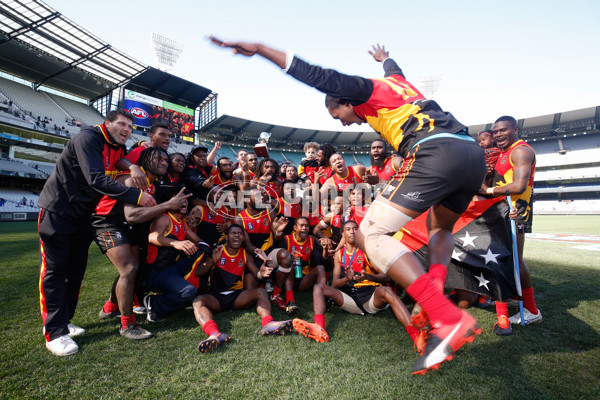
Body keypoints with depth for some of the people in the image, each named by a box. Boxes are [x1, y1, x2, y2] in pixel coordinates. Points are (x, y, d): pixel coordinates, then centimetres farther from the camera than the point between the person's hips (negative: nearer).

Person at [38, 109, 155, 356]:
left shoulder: (118, 148, 5)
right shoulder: (87, 139, -20)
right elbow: (97, 180, -31)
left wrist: (133, 166, -8)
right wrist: (137, 196, -36)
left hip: (83, 214, 8)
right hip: (57, 210, -8)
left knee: (76, 269, 10)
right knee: (54, 269, -4)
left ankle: (63, 321, 23)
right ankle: (55, 333, 1)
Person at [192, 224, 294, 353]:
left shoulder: (245, 255, 12)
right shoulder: (217, 252, 3)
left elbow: (256, 273, 6)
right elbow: (199, 273, -4)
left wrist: (261, 273, -18)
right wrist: (212, 261, -22)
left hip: (237, 296, 3)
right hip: (216, 296, -2)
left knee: (261, 292, -21)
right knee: (198, 300, -32)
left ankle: (268, 323, -48)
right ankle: (215, 334, -58)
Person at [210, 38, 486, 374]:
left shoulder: (366, 89, 9)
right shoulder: (395, 80, 31)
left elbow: (317, 75, -2)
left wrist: (259, 49, 1)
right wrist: (384, 57, 78)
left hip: (435, 153, -10)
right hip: (475, 154, 10)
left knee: (370, 234, -9)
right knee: (440, 228, 30)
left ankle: (449, 320, -16)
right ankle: (435, 296, 9)